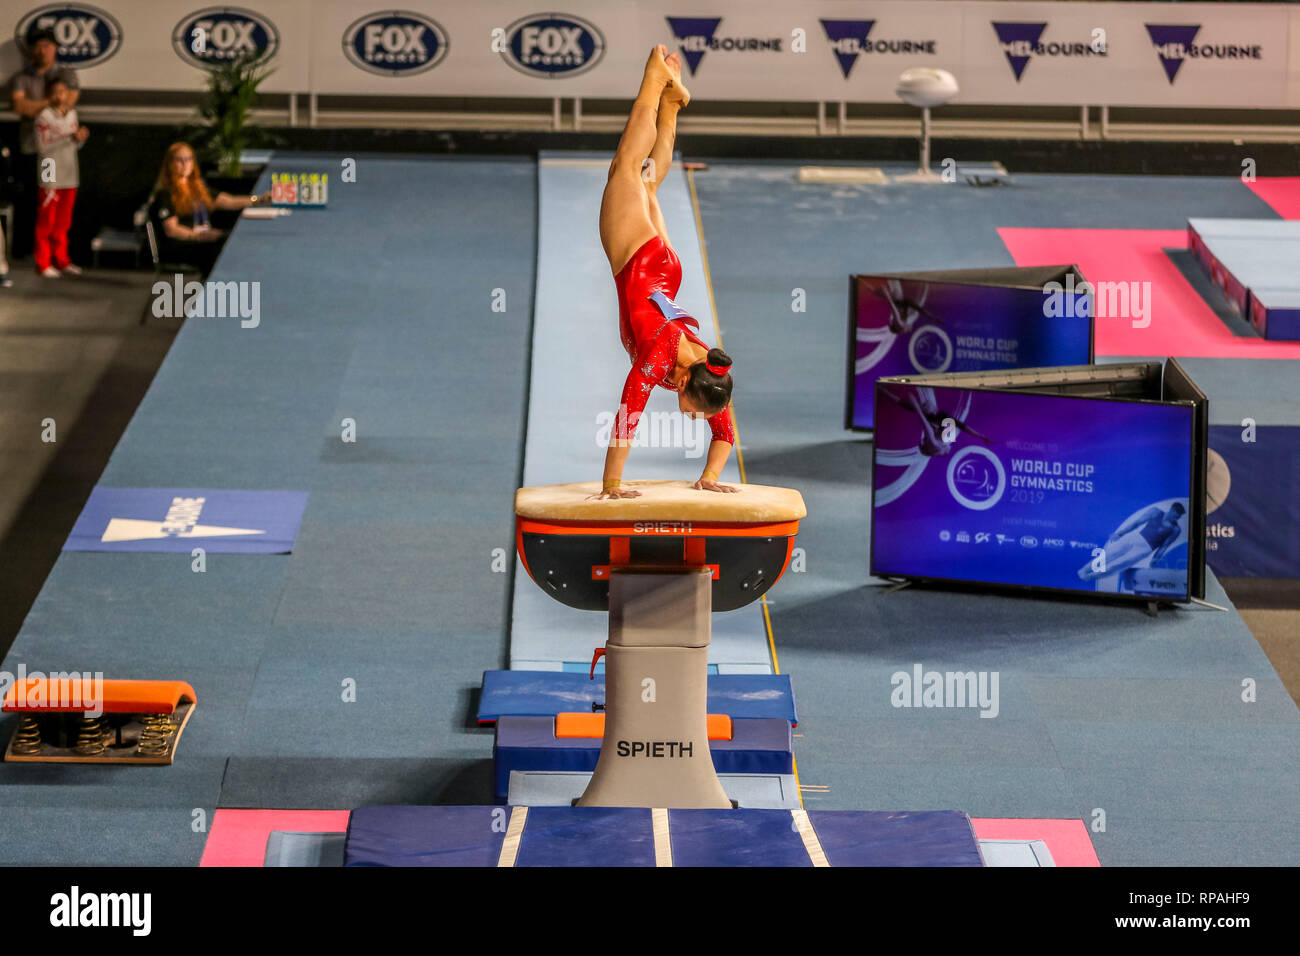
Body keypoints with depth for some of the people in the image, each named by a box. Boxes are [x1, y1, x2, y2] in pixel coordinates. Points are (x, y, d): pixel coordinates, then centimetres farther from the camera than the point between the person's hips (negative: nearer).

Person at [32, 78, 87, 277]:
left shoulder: (71, 114, 10)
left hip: (69, 176, 6)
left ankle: (61, 260, 19)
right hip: (51, 177, -6)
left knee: (63, 221, 11)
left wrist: (80, 137, -7)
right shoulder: (44, 117, -9)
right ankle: (43, 263, 5)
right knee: (46, 221, -1)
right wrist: (68, 137, -19)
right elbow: (42, 148, -15)